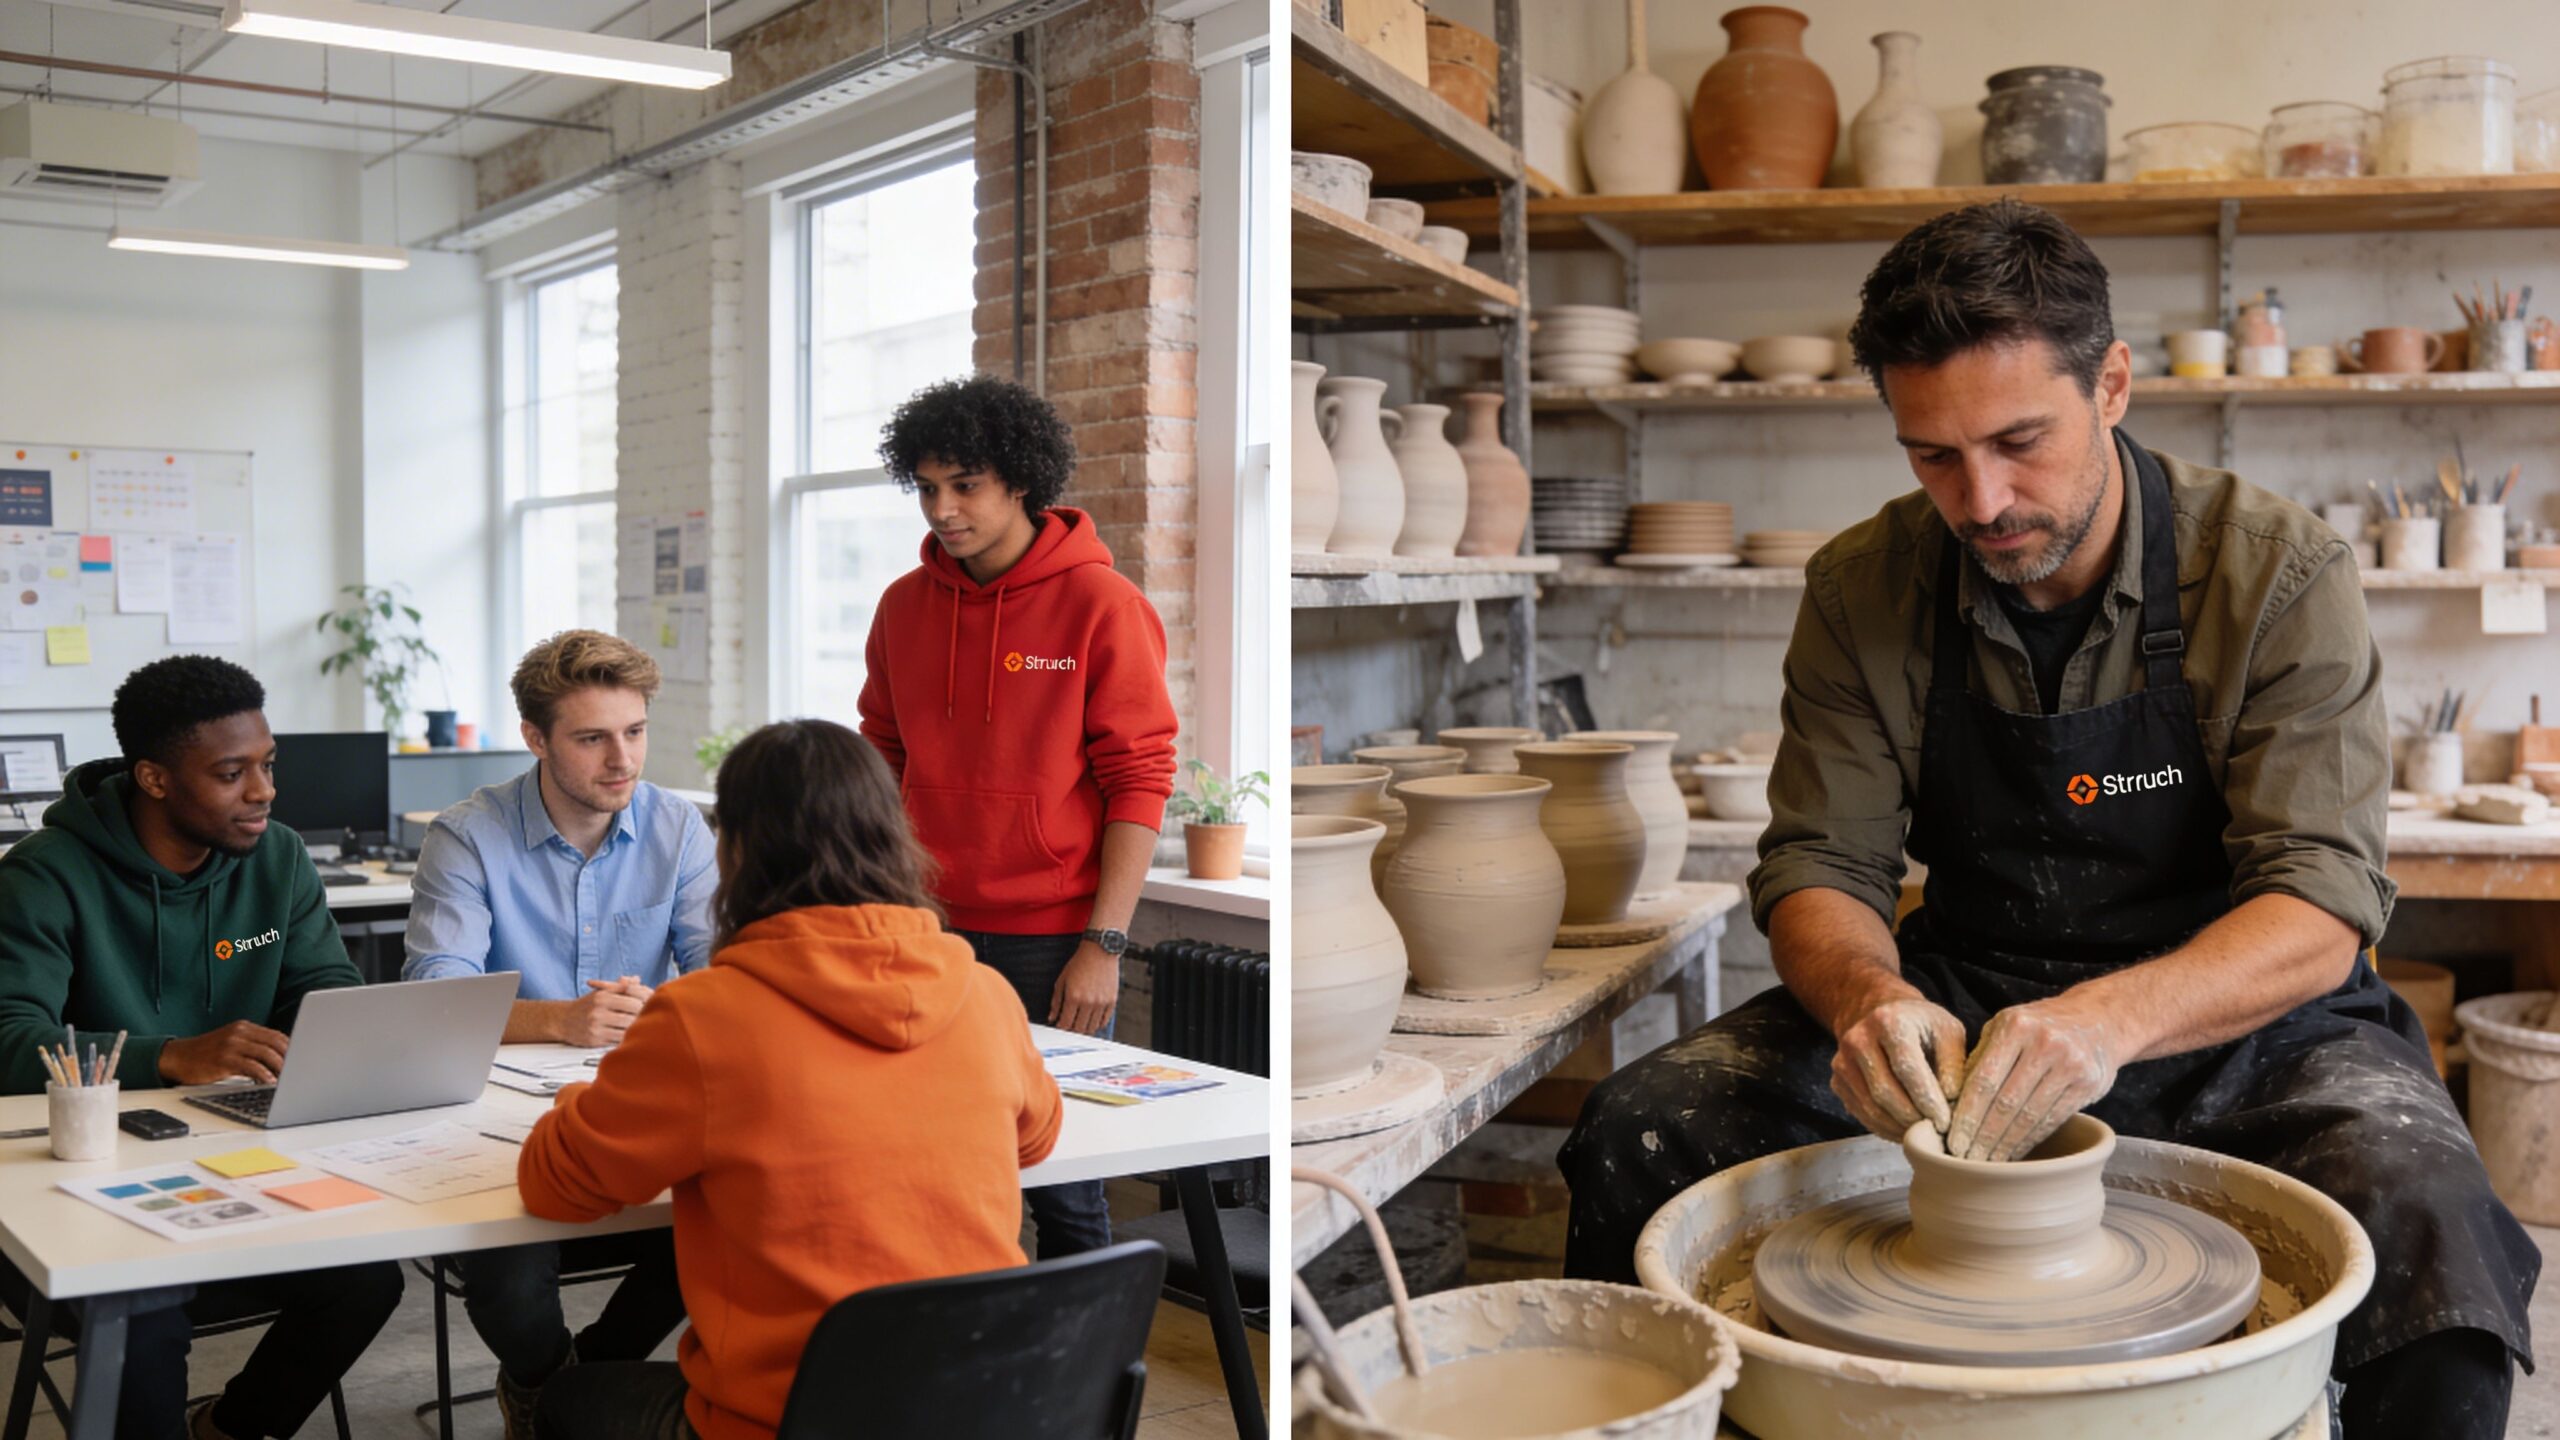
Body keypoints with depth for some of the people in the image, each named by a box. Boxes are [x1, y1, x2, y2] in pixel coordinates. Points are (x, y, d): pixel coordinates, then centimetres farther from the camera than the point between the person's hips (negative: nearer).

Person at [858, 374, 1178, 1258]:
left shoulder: (1101, 605, -8)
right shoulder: (905, 605, 7)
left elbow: (1140, 783, -9)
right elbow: (883, 764, 15)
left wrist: (1104, 944, -13)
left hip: (1053, 945, -4)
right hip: (931, 935, 4)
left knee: (1062, 1172, 2)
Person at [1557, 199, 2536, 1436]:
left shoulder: (2278, 575, -14)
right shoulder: (1863, 591, -6)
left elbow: (2320, 907, -19)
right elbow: (1820, 866, -6)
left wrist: (2114, 1017, -38)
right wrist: (1870, 997, -30)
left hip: (2235, 1018, -2)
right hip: (1964, 1007, 2)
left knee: (2424, 1221, -33)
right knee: (1640, 1134, -19)